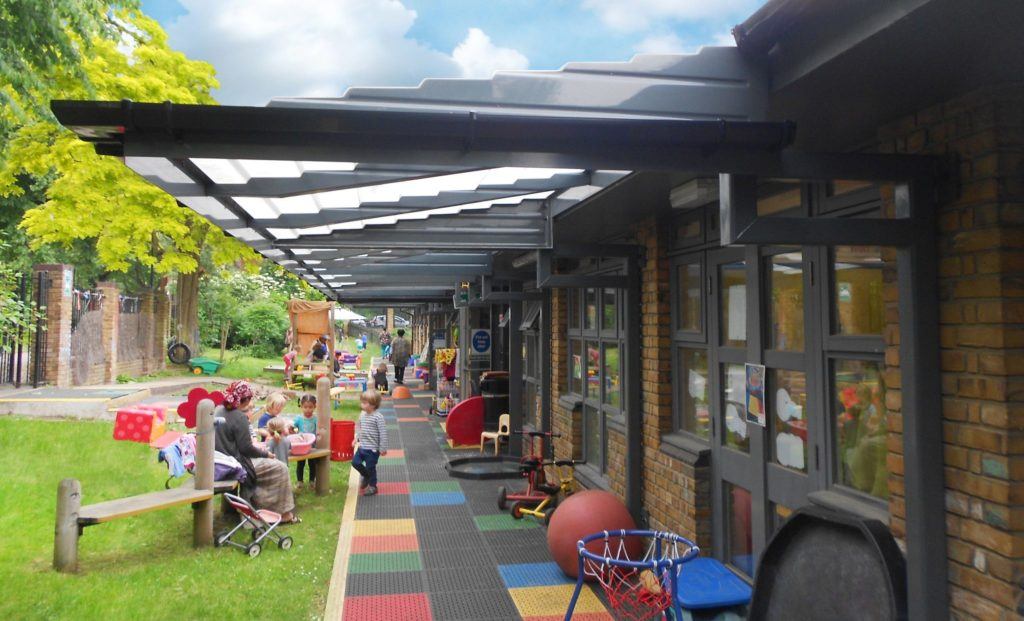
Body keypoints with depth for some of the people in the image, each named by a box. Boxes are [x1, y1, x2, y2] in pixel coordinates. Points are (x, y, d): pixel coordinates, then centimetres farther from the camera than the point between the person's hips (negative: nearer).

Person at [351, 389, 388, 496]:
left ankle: (372, 486, 24)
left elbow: (383, 433, -17)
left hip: (372, 448, -7)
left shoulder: (378, 417, -20)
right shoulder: (362, 414, 3)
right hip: (362, 446, 7)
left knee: (370, 467, 4)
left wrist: (383, 448, -15)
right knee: (355, 462, 6)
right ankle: (366, 475, 34)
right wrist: (356, 438, 13)